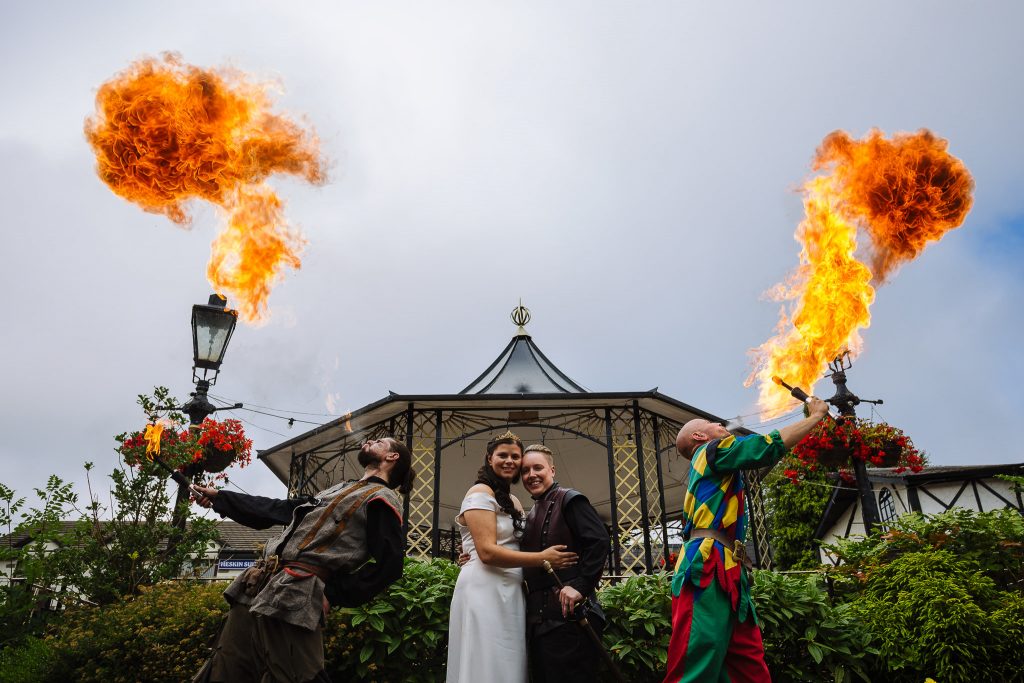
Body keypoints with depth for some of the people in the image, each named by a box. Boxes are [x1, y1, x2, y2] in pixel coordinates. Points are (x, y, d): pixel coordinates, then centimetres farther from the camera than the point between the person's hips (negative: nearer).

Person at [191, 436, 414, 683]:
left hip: (293, 598, -8)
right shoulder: (340, 489, 26)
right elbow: (277, 509, 31)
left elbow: (390, 564, -13)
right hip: (255, 590, 8)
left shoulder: (382, 498, 0)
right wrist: (219, 497, 32)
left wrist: (333, 595, -12)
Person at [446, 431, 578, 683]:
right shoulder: (480, 493, -8)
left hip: (509, 591, 9)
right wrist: (542, 558, -16)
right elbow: (487, 552, -18)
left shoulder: (513, 501, 19)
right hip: (485, 589, -9)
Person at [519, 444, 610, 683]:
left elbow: (599, 540, -15)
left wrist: (580, 586, -22)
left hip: (567, 612, -8)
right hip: (539, 617, 8)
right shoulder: (531, 516, 20)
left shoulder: (569, 500, -4)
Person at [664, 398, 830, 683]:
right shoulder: (712, 450, 4)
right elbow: (771, 445, 0)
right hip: (707, 569, -10)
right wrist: (815, 415, 9)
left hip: (724, 574, 10)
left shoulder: (715, 468, 32)